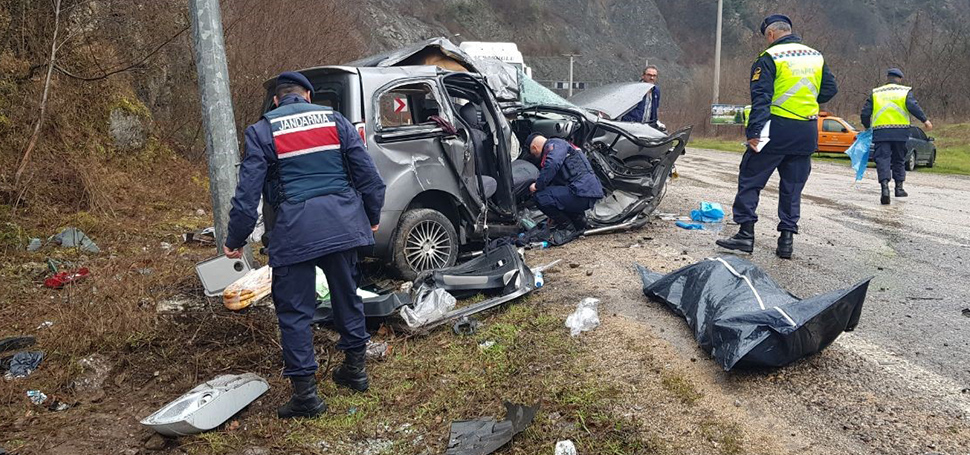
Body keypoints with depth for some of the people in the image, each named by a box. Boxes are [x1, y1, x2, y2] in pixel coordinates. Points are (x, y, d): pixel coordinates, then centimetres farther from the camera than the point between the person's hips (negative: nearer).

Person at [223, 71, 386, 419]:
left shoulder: (261, 131, 2)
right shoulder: (335, 121, 9)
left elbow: (248, 191, -4)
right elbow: (368, 174, 8)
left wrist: (235, 240, 5)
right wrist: (373, 217, 21)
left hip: (295, 229, -3)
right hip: (342, 223, 4)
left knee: (294, 310, 6)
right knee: (347, 295, 19)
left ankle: (305, 391, 8)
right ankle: (355, 368, 32)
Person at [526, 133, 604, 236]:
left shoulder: (554, 144, -1)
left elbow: (552, 165, -25)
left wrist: (538, 186, -12)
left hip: (582, 194, -10)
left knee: (539, 196, -13)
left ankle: (568, 228, -2)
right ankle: (578, 219, 18)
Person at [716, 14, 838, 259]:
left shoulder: (769, 58, -6)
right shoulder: (816, 56, 12)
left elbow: (761, 98, -14)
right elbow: (830, 89, 15)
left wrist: (754, 131, -18)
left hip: (777, 129, -6)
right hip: (807, 133, 6)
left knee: (750, 179, 3)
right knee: (793, 186, 12)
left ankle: (746, 233, 0)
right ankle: (787, 238, 12)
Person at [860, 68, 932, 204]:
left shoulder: (875, 93, 11)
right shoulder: (905, 91, 8)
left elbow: (865, 113, 7)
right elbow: (913, 106, -9)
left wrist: (867, 127, 21)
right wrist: (925, 120, -8)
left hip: (880, 132, 0)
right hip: (900, 131, 1)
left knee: (883, 159, -5)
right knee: (899, 160, 15)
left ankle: (884, 187, -24)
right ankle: (899, 187, 21)